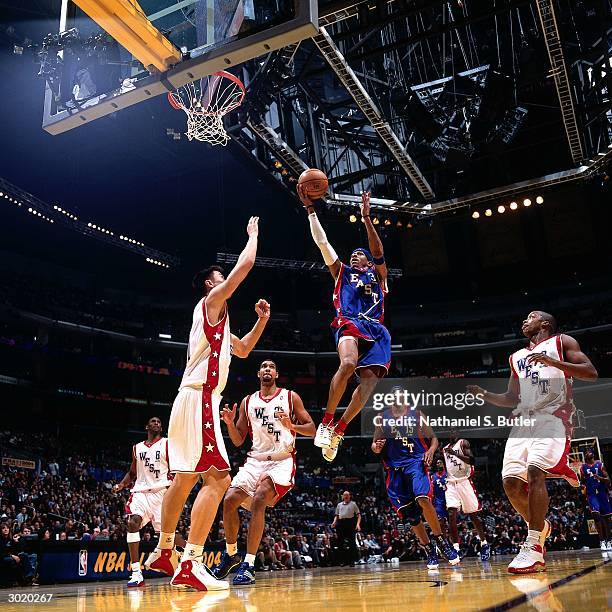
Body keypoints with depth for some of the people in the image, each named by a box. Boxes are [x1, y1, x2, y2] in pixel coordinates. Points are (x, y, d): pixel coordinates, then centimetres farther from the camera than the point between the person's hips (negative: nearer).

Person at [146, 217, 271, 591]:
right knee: (218, 479, -14)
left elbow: (243, 350, 34)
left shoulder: (217, 317, 25)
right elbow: (245, 265, -8)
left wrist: (262, 320, 24)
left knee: (185, 479, 17)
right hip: (199, 399, -10)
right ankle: (191, 564, -17)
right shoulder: (212, 301, -2)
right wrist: (253, 232, 9)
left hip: (192, 401, 10)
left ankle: (163, 552, 27)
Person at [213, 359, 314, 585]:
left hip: (282, 461, -4)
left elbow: (312, 429, 1)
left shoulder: (290, 397, 3)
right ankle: (231, 554, 14)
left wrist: (291, 426, -19)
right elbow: (238, 441, 13)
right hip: (255, 460, 4)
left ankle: (248, 565, -21)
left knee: (258, 501, -26)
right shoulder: (248, 402, 12)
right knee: (229, 501, -10)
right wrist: (229, 423, -7)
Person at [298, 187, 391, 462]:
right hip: (348, 323, -2)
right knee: (348, 363, -32)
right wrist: (310, 209, 17)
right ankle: (326, 421, -21)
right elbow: (321, 241, 21)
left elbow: (378, 250, 9)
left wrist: (365, 217, 1)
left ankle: (338, 429, -9)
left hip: (375, 329, 2)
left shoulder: (377, 274, 27)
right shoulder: (342, 271, 27)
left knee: (371, 378, -17)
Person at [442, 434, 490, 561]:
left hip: (464, 481, -4)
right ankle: (456, 548, -15)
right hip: (451, 484, 4)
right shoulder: (445, 449, 15)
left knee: (473, 515, 5)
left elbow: (471, 460, -14)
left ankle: (484, 544, 22)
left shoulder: (463, 443, -1)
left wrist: (455, 453, -22)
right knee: (451, 515, -13)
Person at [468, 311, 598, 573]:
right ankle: (538, 526, 21)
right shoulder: (516, 357, 25)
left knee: (535, 470, -26)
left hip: (552, 418, -6)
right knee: (511, 481, -6)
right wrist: (484, 394, 8)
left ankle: (533, 548, -23)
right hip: (523, 421, 6)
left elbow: (591, 373, -2)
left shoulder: (562, 342, 10)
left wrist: (553, 362, -15)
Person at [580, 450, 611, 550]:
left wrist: (599, 477, -20)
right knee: (596, 514, -18)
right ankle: (602, 540, -14)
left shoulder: (600, 464, 3)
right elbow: (582, 481, 15)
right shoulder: (583, 467, 7)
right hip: (591, 494, 0)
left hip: (602, 492, 0)